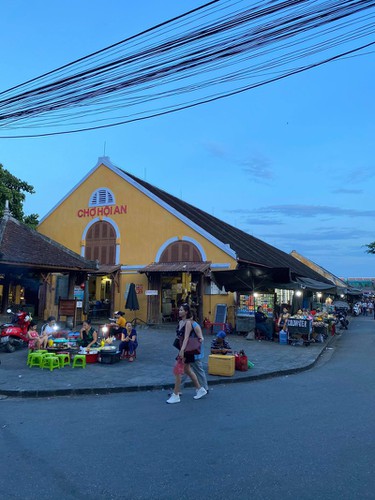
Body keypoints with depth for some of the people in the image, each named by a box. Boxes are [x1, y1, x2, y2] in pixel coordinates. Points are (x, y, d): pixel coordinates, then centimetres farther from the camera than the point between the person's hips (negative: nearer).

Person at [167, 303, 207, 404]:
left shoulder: (188, 322, -15)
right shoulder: (180, 322, 9)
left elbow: (186, 337, -24)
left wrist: (182, 350, -32)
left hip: (187, 349, -9)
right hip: (182, 348, 9)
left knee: (177, 371, -6)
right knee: (187, 370, 18)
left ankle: (176, 395, 3)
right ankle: (200, 389, 32)